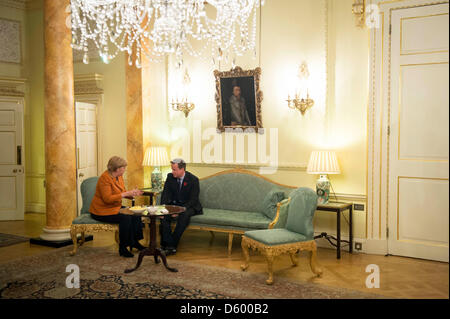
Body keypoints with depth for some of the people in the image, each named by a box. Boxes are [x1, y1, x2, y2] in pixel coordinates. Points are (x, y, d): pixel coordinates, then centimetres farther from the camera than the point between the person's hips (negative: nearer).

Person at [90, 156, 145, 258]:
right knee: (125, 218, -27)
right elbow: (107, 198, -28)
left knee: (135, 215, -6)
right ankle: (122, 248, -16)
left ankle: (135, 242, 4)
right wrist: (126, 194, -29)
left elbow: (122, 193, 14)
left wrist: (132, 193, -7)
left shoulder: (119, 177, 5)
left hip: (115, 208, 9)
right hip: (101, 212, -9)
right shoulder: (104, 178, -22)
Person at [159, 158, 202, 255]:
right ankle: (168, 244, -26)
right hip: (173, 204, 4)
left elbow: (193, 200, -16)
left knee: (184, 215, -36)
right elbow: (165, 193, 0)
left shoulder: (193, 180, -14)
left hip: (189, 206, -4)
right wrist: (163, 206, -20)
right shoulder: (170, 176, 0)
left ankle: (171, 246, -30)